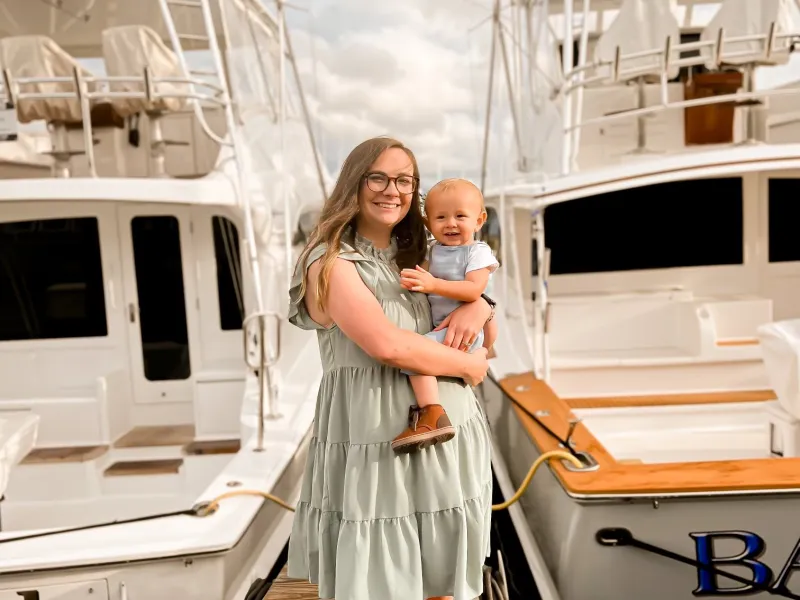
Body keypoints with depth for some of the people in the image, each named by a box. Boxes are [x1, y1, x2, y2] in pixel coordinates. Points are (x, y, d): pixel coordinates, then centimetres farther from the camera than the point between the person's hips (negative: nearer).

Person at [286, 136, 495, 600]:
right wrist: (470, 366, -8)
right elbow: (388, 344, -21)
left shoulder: (417, 258, 11)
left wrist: (479, 306, -3)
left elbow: (477, 290, 21)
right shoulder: (331, 263, -9)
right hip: (376, 448, -6)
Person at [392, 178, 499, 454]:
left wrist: (433, 284, -32)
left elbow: (473, 290, -22)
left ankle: (432, 416, -30)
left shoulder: (478, 252, -8)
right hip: (439, 327, 9)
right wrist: (413, 280, -16)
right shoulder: (431, 251, 13)